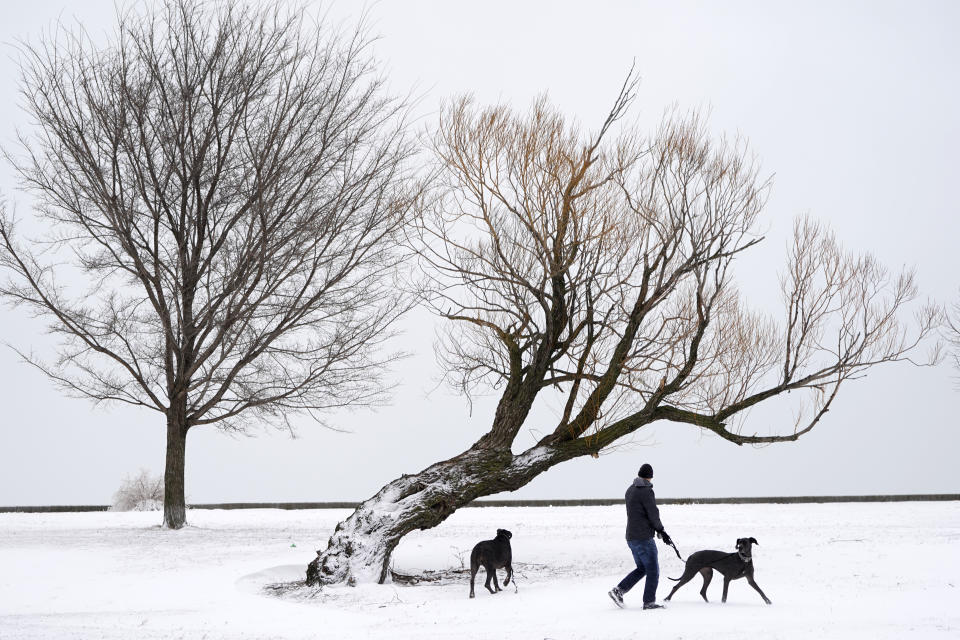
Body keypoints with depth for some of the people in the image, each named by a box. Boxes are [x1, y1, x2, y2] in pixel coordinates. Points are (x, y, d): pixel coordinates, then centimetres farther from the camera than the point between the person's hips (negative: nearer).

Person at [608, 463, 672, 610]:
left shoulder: (630, 490, 12)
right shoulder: (646, 491, -15)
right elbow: (653, 515, -13)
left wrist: (659, 530, 15)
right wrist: (661, 531, 6)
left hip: (631, 537, 8)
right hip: (644, 538, -8)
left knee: (642, 568, 17)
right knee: (653, 570, 1)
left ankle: (618, 590, 9)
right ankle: (649, 602, 3)